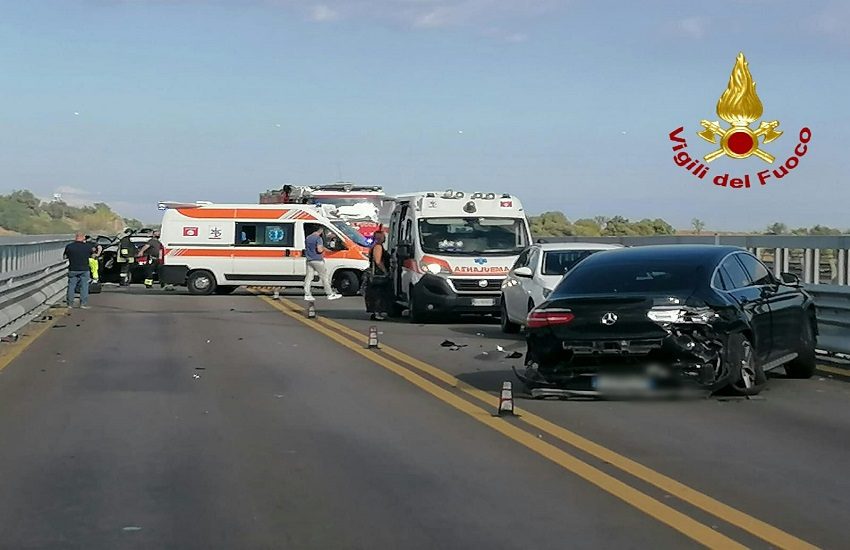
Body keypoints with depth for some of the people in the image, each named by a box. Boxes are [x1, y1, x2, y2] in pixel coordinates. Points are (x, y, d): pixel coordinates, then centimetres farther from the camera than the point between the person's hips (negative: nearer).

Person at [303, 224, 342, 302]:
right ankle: (330, 294, 4)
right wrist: (323, 249, -1)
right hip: (317, 260, -7)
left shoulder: (307, 238, 13)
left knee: (309, 277, 5)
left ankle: (307, 295, 1)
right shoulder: (318, 238, -13)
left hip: (309, 260, 7)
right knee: (324, 277, 0)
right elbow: (319, 250, -22)